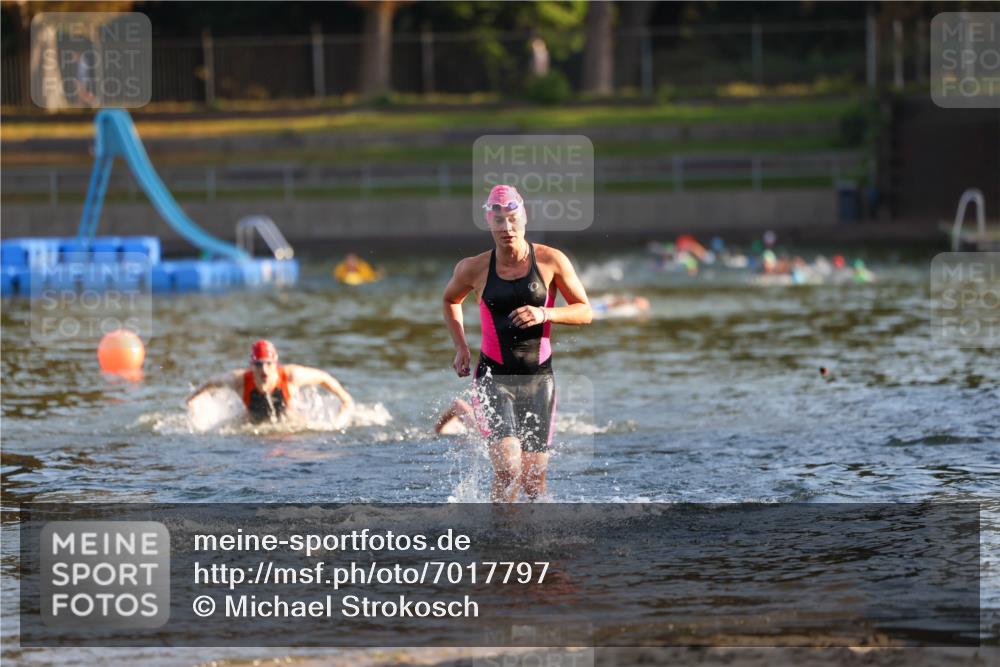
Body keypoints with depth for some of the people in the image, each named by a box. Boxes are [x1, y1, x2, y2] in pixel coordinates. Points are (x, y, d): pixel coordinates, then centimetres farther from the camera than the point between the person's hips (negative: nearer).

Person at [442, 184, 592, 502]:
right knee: (508, 469, -21)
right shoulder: (474, 268, -2)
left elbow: (585, 312, 1)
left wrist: (545, 314, -16)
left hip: (539, 379, 1)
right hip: (494, 378, -1)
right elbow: (450, 300, 20)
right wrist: (461, 348, 10)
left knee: (534, 479, 6)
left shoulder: (551, 261, -4)